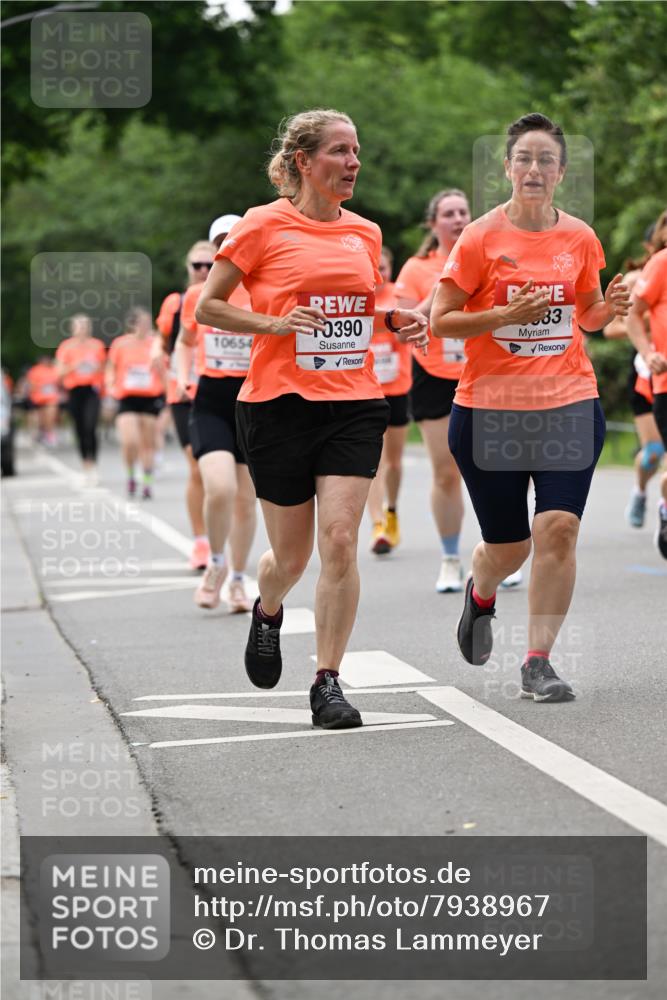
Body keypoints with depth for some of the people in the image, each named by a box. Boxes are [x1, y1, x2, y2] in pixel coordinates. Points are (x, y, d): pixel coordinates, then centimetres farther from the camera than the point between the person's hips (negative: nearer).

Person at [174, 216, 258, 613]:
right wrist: (183, 375, 5)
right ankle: (216, 563, 5)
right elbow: (185, 342, 21)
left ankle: (238, 580, 22)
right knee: (220, 487, -20)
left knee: (246, 498, 6)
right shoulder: (197, 296, 4)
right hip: (211, 401, 0)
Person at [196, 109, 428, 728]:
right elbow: (207, 307, 0)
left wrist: (399, 323, 5)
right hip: (280, 404, -3)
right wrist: (276, 324, -15)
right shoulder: (264, 225, -3)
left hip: (354, 404, 3)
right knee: (291, 556, 5)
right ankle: (267, 611, 42)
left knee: (339, 540, -12)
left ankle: (327, 682, -5)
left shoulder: (365, 233, 11)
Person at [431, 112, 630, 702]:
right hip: (490, 408, -2)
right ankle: (481, 595, 44)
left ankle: (538, 663, -6)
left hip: (570, 403, 2)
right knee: (507, 547, 7)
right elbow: (439, 322, -5)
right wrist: (506, 314, -19)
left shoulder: (579, 238, 5)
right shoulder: (482, 238, -5)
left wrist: (608, 309, -4)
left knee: (559, 528, -14)